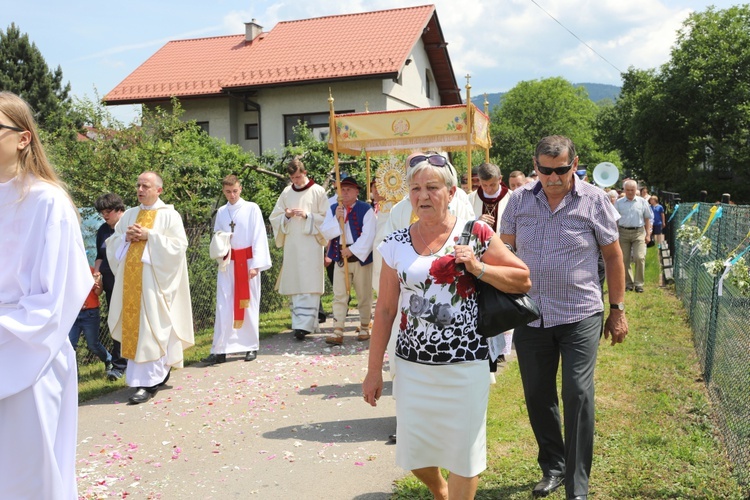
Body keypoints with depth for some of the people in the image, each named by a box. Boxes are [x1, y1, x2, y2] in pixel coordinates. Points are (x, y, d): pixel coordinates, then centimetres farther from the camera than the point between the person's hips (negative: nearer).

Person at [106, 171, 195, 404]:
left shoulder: (169, 215, 0)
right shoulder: (129, 214, 16)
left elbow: (178, 245, -9)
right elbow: (111, 244, 17)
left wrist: (149, 236, -14)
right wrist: (125, 237, -4)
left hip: (153, 280, -6)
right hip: (130, 280, 6)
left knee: (150, 330, -7)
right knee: (132, 327, 7)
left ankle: (147, 382, -4)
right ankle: (159, 372, 20)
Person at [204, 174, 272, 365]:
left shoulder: (252, 208, -2)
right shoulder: (221, 212, 10)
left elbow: (259, 237, -6)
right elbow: (217, 238, 18)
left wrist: (256, 265, -12)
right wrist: (218, 248, -6)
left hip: (247, 262, -3)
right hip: (227, 263, 3)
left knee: (248, 305, 4)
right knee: (224, 307, -1)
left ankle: (251, 346, 14)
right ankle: (220, 350, 1)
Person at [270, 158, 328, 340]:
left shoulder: (318, 191, 1)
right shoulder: (286, 192, 12)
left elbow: (326, 217, -1)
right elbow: (274, 217, 15)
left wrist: (308, 215, -14)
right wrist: (286, 215, -5)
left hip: (311, 244, -4)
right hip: (291, 245, 4)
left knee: (309, 286, -8)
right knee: (295, 285, 6)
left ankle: (305, 324, -12)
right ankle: (300, 322, 14)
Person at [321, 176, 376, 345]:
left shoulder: (366, 210, -5)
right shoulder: (333, 209, 8)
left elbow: (368, 235, -12)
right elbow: (325, 232, 0)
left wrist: (353, 250, -17)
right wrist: (337, 218, -14)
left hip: (360, 257, -3)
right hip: (340, 258, 3)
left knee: (364, 296, 8)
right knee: (339, 296, 0)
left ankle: (364, 327, 23)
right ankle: (338, 332, -1)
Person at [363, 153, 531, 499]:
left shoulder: (475, 234, -4)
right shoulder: (396, 245, 2)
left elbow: (523, 279, 0)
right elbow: (385, 310, 5)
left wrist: (478, 267, -16)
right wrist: (374, 369, 5)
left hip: (465, 365, -3)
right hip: (412, 364, 3)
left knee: (463, 450, 7)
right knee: (414, 451, 13)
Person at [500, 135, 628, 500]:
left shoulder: (594, 200, -3)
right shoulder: (519, 200, 2)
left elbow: (613, 256, 3)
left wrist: (618, 310, 4)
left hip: (580, 315, -3)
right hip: (530, 316, 3)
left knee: (578, 394, -7)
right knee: (537, 395, 11)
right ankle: (552, 467, 33)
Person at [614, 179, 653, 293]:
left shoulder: (642, 202, 7)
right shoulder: (619, 203, 5)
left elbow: (647, 219, 10)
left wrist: (648, 234, 4)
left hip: (639, 232, -1)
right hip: (623, 232, 1)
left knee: (640, 257, -11)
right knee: (624, 259, 3)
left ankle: (639, 283, -1)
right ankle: (628, 283, 15)